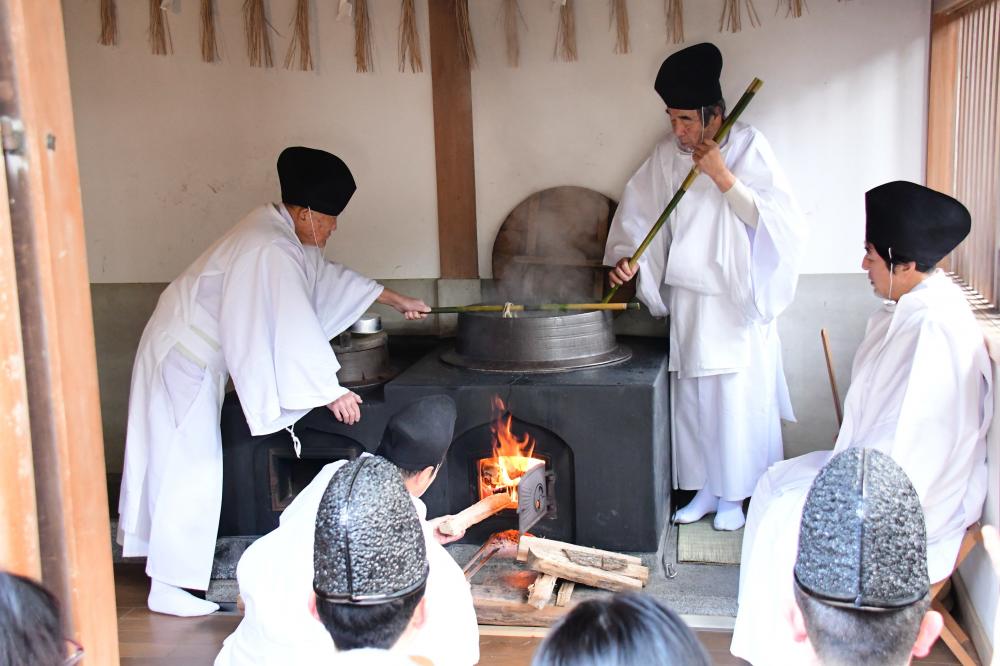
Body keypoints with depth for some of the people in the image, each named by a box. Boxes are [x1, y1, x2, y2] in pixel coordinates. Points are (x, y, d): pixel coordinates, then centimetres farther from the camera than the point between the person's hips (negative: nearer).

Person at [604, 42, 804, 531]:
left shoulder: (749, 147, -10)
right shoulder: (668, 153, 2)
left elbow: (776, 219, -16)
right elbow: (639, 210, 6)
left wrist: (723, 177, -24)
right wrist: (626, 255, -11)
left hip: (737, 301, -4)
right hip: (687, 298, 5)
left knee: (736, 396, 2)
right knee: (690, 395, 11)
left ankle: (733, 494, 18)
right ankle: (705, 487, 26)